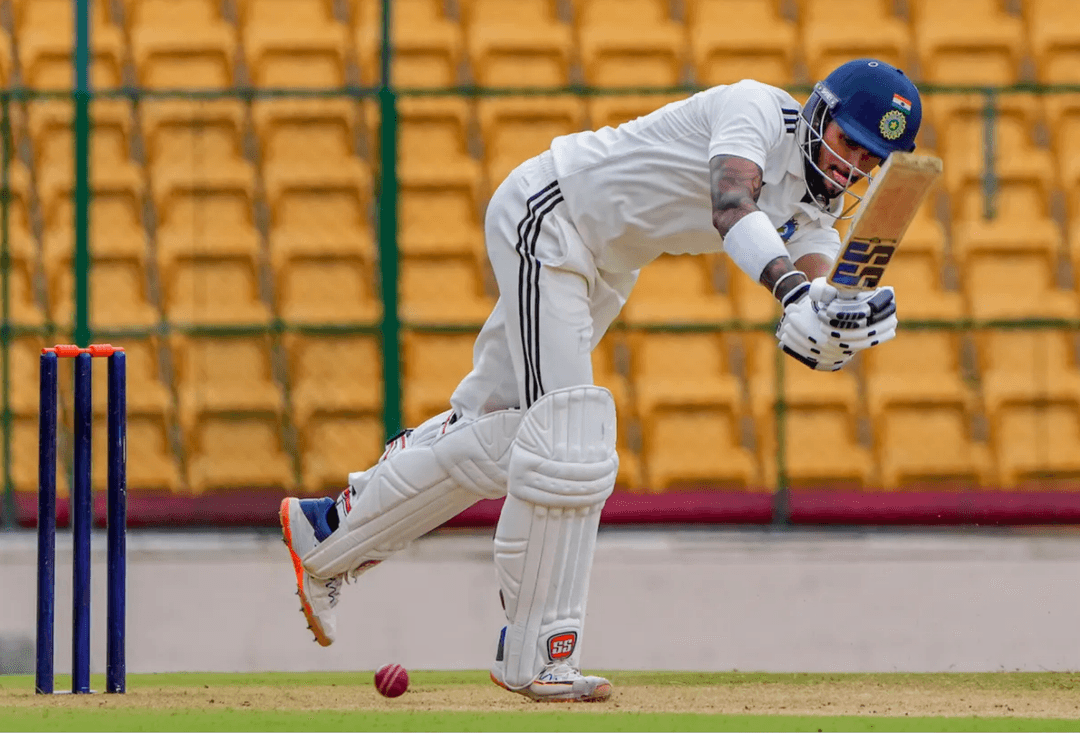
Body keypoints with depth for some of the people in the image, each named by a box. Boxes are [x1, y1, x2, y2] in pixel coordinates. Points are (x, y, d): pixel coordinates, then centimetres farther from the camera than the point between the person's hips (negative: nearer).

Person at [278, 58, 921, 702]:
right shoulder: (758, 110, -24)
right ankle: (536, 659, -12)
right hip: (547, 217, -10)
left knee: (499, 438, 15)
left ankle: (328, 529, 31)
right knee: (567, 442, -16)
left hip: (605, 264, 10)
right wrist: (794, 293, -59)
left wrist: (841, 319, -38)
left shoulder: (819, 208, 1)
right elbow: (730, 207, -43)